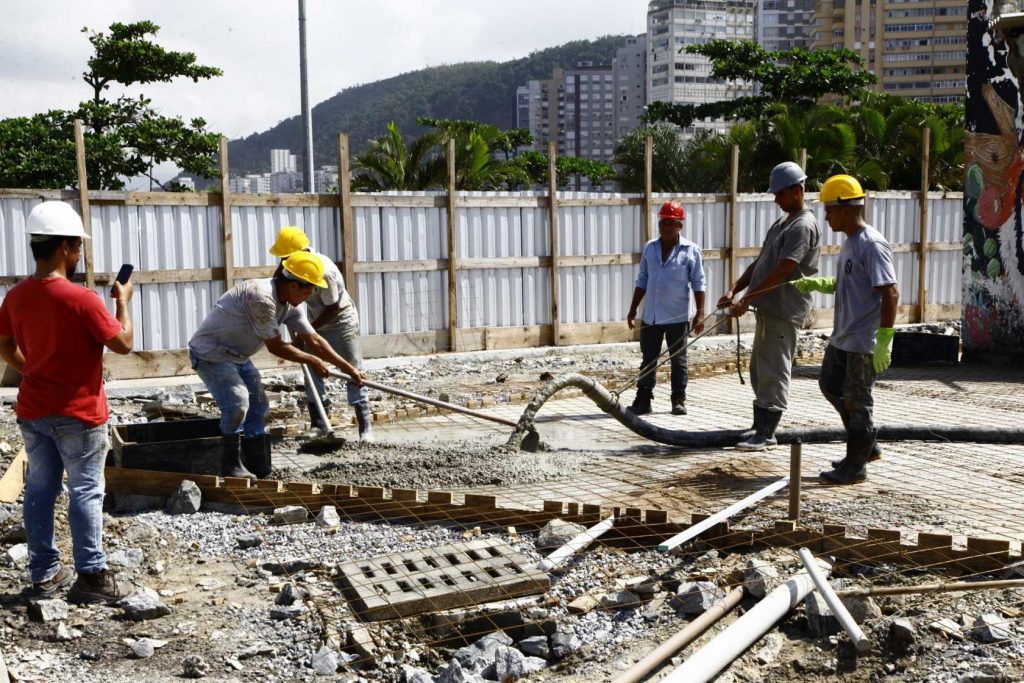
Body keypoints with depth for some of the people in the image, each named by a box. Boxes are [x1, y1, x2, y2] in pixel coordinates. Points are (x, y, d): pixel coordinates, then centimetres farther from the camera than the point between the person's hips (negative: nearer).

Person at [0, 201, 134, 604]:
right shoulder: (82, 299, -21)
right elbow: (123, 344, -13)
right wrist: (122, 301, 0)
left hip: (32, 411, 6)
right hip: (78, 414, -6)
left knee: (39, 491, 12)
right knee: (85, 493, 1)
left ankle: (44, 574, 21)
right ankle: (92, 577, 5)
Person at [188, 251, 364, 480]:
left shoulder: (289, 304, -2)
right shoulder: (261, 297, -31)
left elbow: (313, 340, 6)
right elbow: (276, 347, -22)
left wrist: (348, 368, 5)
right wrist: (312, 361, -9)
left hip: (237, 355, 10)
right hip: (211, 352, -10)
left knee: (258, 406, 11)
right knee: (237, 402, -25)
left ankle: (259, 470, 22)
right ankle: (231, 465, -8)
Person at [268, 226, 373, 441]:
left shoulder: (324, 271, -33)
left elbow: (333, 308, -26)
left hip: (341, 322, -8)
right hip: (316, 323, 8)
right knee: (311, 374, 4)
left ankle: (365, 427, -3)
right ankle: (319, 425, 11)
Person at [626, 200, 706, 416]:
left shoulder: (690, 250, -4)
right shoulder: (650, 248, 8)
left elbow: (698, 284, -4)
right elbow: (642, 281, 13)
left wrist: (700, 313, -10)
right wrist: (633, 309, 12)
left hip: (677, 317, -4)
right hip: (651, 316, 4)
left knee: (678, 359, 6)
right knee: (648, 359, 7)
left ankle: (679, 400, 13)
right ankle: (643, 400, 12)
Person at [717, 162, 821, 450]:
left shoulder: (803, 226, -13)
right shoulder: (781, 224, 18)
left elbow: (782, 271, -21)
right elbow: (760, 263, 17)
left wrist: (747, 299, -21)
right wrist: (733, 289, 4)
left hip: (784, 310, -10)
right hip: (768, 308, 10)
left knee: (773, 372, -7)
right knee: (759, 369, 14)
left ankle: (766, 433, -3)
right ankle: (760, 427, 22)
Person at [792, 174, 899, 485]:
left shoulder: (871, 245, -19)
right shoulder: (849, 242, 11)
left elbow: (890, 293, -23)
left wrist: (884, 341, -26)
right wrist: (816, 284, 6)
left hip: (864, 342, -10)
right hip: (842, 337, 10)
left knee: (857, 401, 0)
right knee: (830, 385, 20)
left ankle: (856, 466, 14)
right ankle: (864, 445, 32)